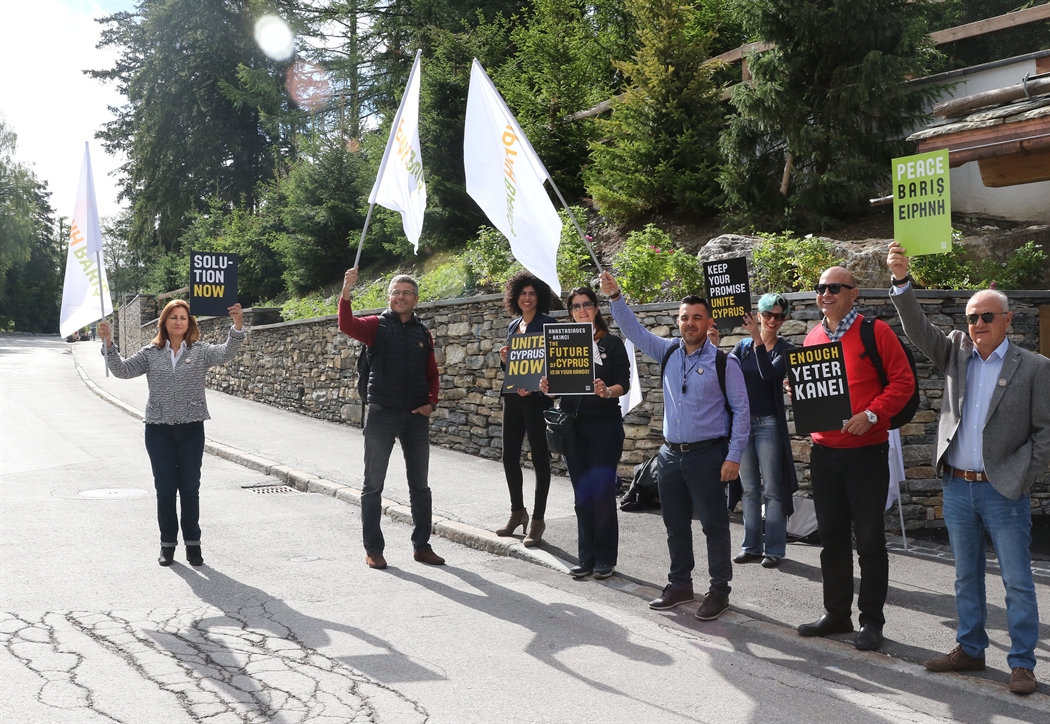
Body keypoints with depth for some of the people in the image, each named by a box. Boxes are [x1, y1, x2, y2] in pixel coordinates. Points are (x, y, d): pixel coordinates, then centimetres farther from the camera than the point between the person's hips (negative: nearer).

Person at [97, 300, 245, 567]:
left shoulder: (201, 351, 0)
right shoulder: (150, 353, 5)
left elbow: (226, 353, -17)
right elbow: (122, 370, -2)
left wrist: (238, 326, -33)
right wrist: (108, 343, -15)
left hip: (191, 430, -1)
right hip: (159, 430, 1)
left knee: (190, 489, 5)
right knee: (165, 489, 6)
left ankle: (193, 543, 17)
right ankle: (168, 543, 18)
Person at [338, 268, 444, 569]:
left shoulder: (423, 333, 9)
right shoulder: (377, 325, -1)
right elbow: (347, 325, -21)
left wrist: (432, 402, -2)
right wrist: (346, 292, -36)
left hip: (416, 416, 3)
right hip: (381, 414, -3)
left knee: (420, 484, 10)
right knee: (373, 484, 2)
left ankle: (422, 545, 20)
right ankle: (373, 549, 11)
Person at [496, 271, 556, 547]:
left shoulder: (546, 324, -5)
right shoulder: (513, 326, 15)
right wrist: (504, 359, 0)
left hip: (536, 398, -7)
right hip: (512, 397, 7)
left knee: (539, 457, -2)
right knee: (509, 456, 10)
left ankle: (537, 520, 4)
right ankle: (517, 512, 25)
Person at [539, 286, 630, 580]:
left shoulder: (612, 343, 1)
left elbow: (624, 383, -6)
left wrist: (607, 391, -26)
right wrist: (546, 387, -12)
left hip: (605, 426, -3)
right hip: (572, 426, 3)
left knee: (602, 492, -4)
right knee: (582, 495, 7)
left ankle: (605, 559, 7)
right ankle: (586, 558, 14)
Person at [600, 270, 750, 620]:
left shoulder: (723, 362, -7)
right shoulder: (668, 352, 8)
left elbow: (741, 410, -7)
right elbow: (635, 331, 7)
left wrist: (734, 456, -12)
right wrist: (615, 297, -6)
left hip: (707, 454, -5)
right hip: (671, 453, 6)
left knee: (714, 525, 1)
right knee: (675, 524, 14)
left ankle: (719, 591, 12)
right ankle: (680, 584, 27)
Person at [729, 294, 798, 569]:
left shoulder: (785, 349, -3)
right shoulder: (742, 347, 7)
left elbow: (769, 373, -20)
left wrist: (758, 341, -26)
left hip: (769, 424, -4)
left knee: (772, 489, -1)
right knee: (749, 489, 11)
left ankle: (775, 548, 6)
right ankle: (752, 546, 18)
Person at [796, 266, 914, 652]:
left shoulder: (875, 332, -6)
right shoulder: (813, 338, 10)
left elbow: (903, 381, -8)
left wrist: (871, 414, -19)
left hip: (866, 451, -5)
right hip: (824, 451, 5)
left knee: (869, 539, 2)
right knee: (832, 537, 12)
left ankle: (872, 620, 12)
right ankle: (836, 613, 24)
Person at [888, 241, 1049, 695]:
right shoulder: (956, 353, 7)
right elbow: (919, 330, -6)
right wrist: (901, 282, -19)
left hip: (1003, 490, -4)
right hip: (957, 487, 4)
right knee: (966, 577, 15)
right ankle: (971, 650, 27)